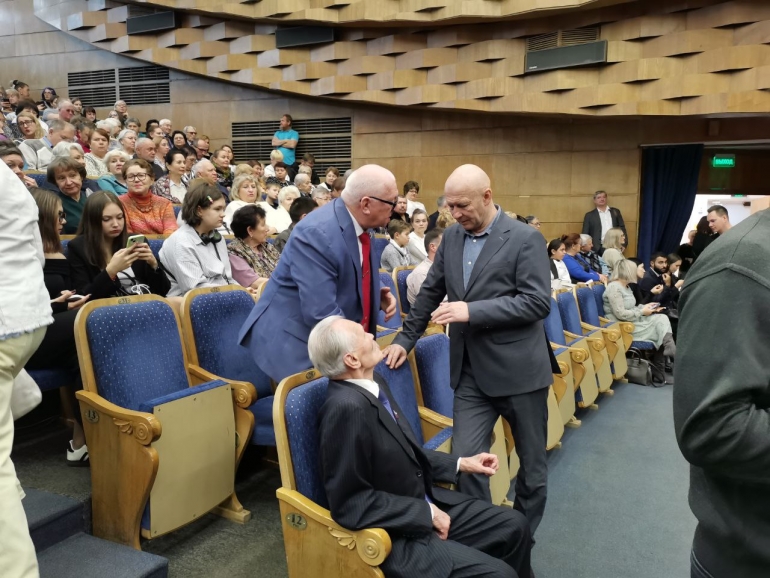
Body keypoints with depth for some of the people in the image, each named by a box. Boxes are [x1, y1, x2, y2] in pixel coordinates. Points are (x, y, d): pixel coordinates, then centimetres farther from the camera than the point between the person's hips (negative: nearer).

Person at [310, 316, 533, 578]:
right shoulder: (347, 406, -29)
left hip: (422, 505, 9)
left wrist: (460, 463, 7)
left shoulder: (373, 382, -1)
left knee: (514, 525, 10)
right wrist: (427, 514, -19)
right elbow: (350, 503, -26)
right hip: (392, 535, -8)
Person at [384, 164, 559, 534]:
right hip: (471, 372, 4)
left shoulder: (525, 239, -11)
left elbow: (538, 303, -18)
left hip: (518, 369, -4)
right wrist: (405, 338, 10)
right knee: (464, 458, 0)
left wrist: (472, 311, -23)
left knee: (531, 462, 13)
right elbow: (430, 293, 15)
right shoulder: (451, 238, 7)